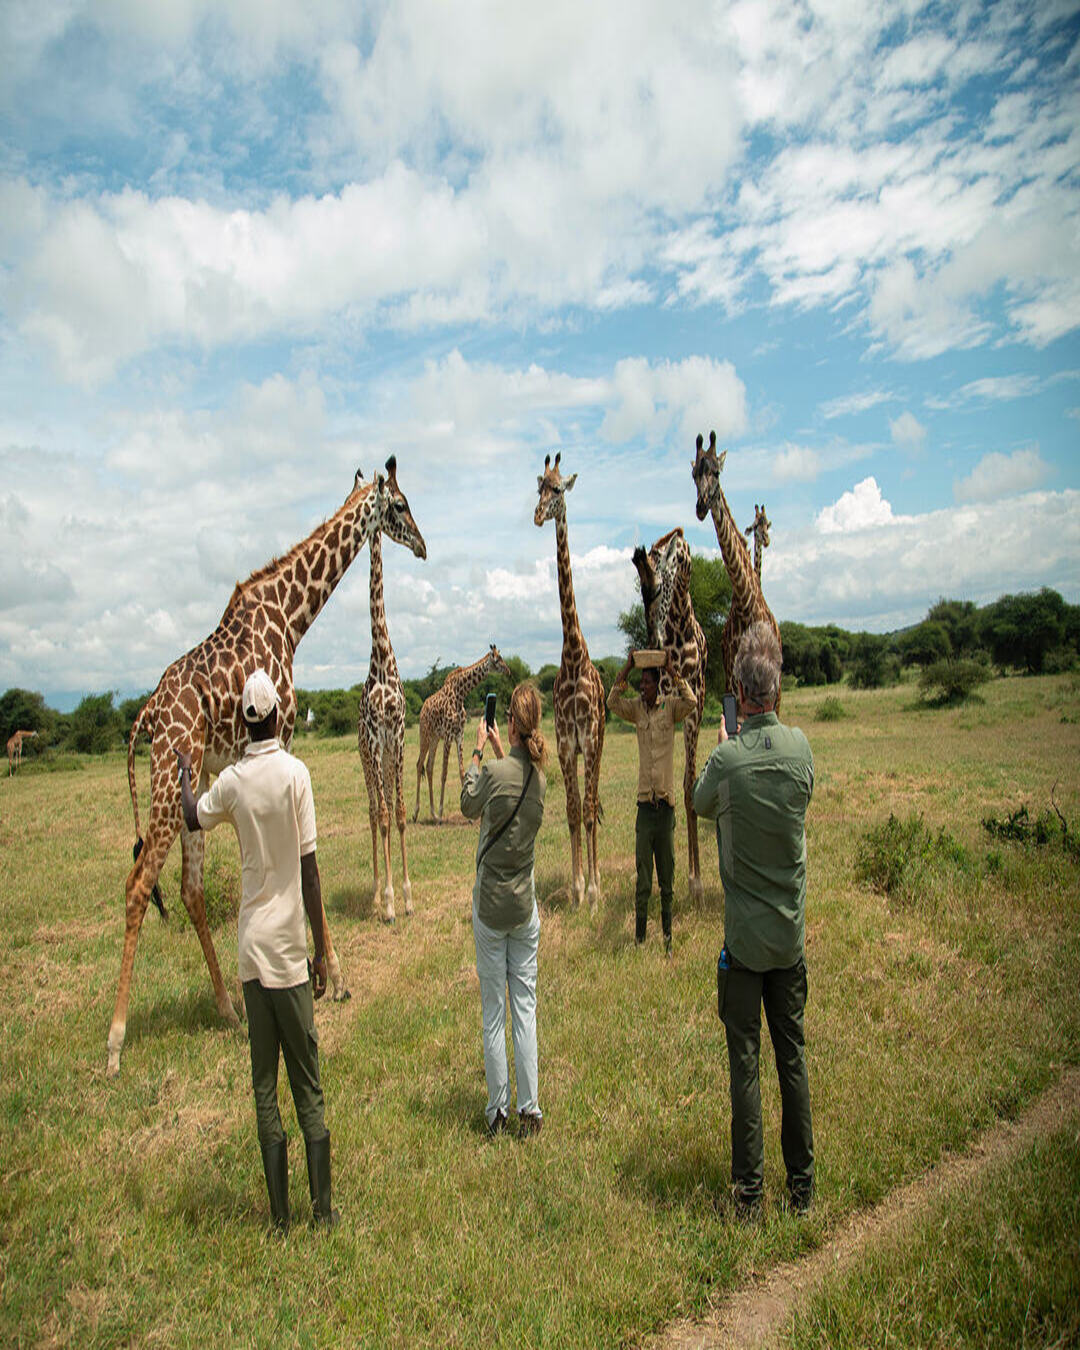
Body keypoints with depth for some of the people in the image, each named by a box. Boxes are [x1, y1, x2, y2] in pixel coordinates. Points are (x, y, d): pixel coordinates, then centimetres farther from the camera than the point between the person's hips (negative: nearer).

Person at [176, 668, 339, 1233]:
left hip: (251, 949, 3)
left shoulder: (231, 781, -2)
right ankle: (322, 1210, 16)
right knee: (306, 1084, 8)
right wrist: (322, 951, -4)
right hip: (287, 949, -3)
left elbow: (193, 818, 20)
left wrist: (184, 773, 40)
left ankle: (280, 1216, 20)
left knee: (264, 1086, 12)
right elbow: (310, 870, -12)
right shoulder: (295, 773, -12)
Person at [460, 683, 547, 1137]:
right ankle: (529, 1111, 16)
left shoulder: (495, 772, -18)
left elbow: (469, 806, 1)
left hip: (489, 906, -3)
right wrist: (498, 751, 22)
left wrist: (478, 751, 8)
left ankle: (497, 1111, 17)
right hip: (525, 907, 4)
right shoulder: (539, 778, -4)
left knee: (493, 1012, 7)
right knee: (525, 1008, 10)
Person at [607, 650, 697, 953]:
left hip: (666, 802, -1)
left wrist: (673, 673, -15)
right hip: (645, 803, 1)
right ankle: (639, 936, 14)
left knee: (667, 878, 10)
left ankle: (667, 936, 23)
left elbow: (691, 703, -17)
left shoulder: (670, 707, 0)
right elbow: (612, 703, -8)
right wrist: (625, 670, -10)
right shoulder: (636, 707, 5)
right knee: (643, 879, 5)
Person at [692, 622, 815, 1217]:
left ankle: (749, 1191, 17)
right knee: (793, 1055, 15)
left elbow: (700, 804, 2)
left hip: (744, 939, -4)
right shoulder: (799, 747, -8)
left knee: (746, 1061, 7)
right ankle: (802, 1187, 27)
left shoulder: (727, 760, -18)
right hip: (792, 934, 4)